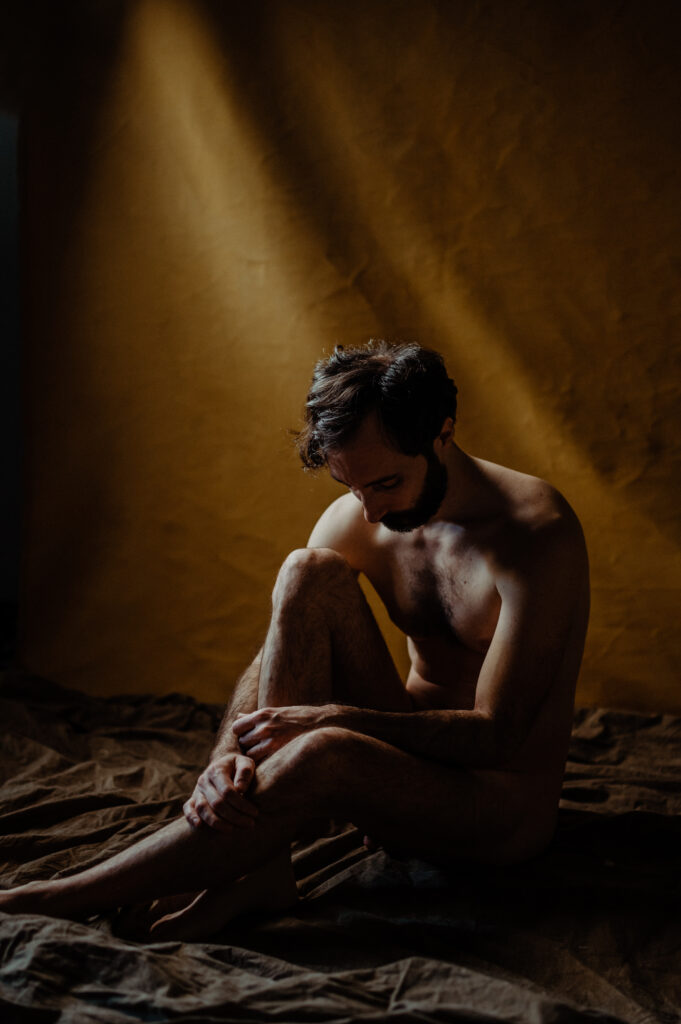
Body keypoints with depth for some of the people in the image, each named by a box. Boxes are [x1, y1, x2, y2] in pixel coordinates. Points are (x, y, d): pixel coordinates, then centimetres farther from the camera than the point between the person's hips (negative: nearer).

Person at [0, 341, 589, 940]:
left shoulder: (538, 532, -21)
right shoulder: (355, 519, -5)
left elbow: (496, 734, -24)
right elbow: (268, 662, -9)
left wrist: (335, 719, -31)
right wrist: (226, 757, -29)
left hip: (506, 808, -5)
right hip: (406, 758, 5)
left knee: (323, 755, -38)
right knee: (310, 574, -20)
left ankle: (56, 900, -23)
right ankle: (261, 864, -21)